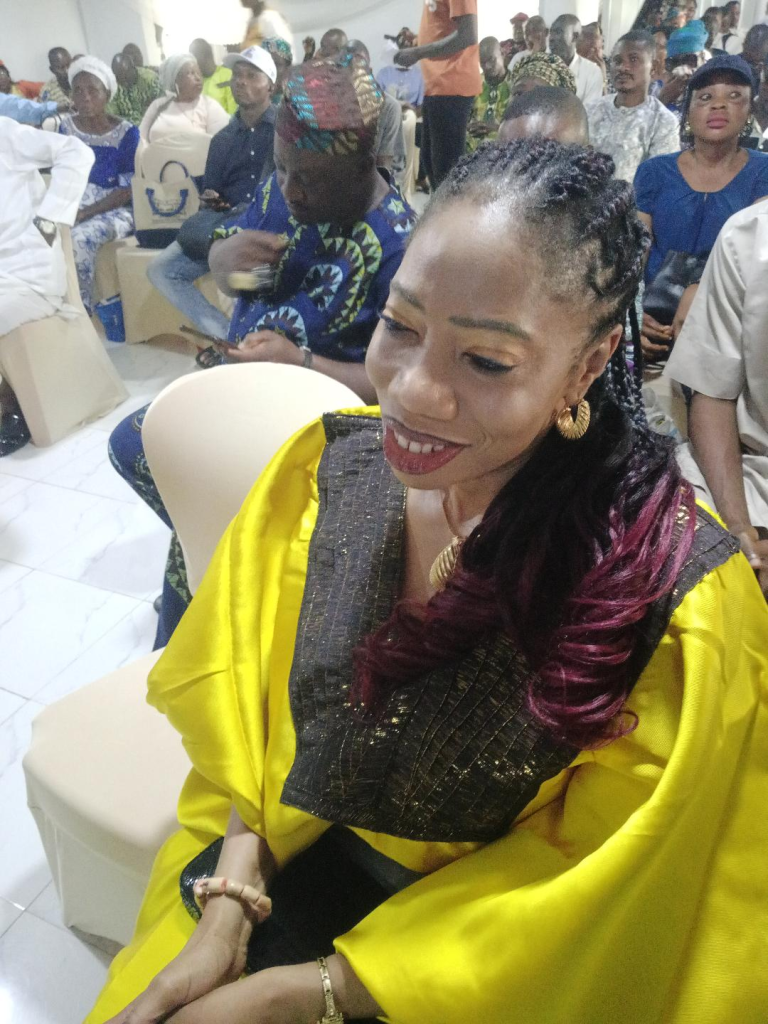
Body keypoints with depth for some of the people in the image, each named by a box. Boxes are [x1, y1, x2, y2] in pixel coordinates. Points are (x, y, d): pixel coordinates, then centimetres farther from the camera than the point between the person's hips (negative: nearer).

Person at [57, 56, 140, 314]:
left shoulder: (126, 133, -4)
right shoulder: (66, 126, 8)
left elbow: (127, 190, -9)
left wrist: (85, 213, -18)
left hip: (115, 210, -4)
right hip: (73, 206, 4)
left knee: (78, 239, -34)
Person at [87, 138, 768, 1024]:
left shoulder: (681, 605, -27)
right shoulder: (328, 466, -16)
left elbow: (582, 885, -15)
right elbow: (251, 709, -2)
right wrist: (228, 911, -11)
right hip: (282, 872, 3)